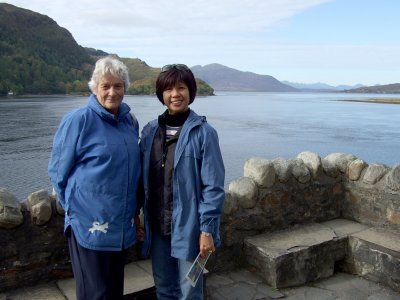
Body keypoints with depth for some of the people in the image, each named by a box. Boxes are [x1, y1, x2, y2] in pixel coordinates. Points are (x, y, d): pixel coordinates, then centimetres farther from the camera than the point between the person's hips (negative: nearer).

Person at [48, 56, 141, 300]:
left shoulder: (130, 121, 5)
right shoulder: (79, 120, -12)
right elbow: (58, 171, -5)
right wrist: (75, 207, 0)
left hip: (122, 225, 6)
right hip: (90, 226, -5)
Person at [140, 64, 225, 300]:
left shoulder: (203, 132, -11)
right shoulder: (150, 131, 3)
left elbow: (213, 187, -11)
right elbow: (143, 178, 8)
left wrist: (207, 229, -13)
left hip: (188, 227, -4)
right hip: (157, 226, 4)